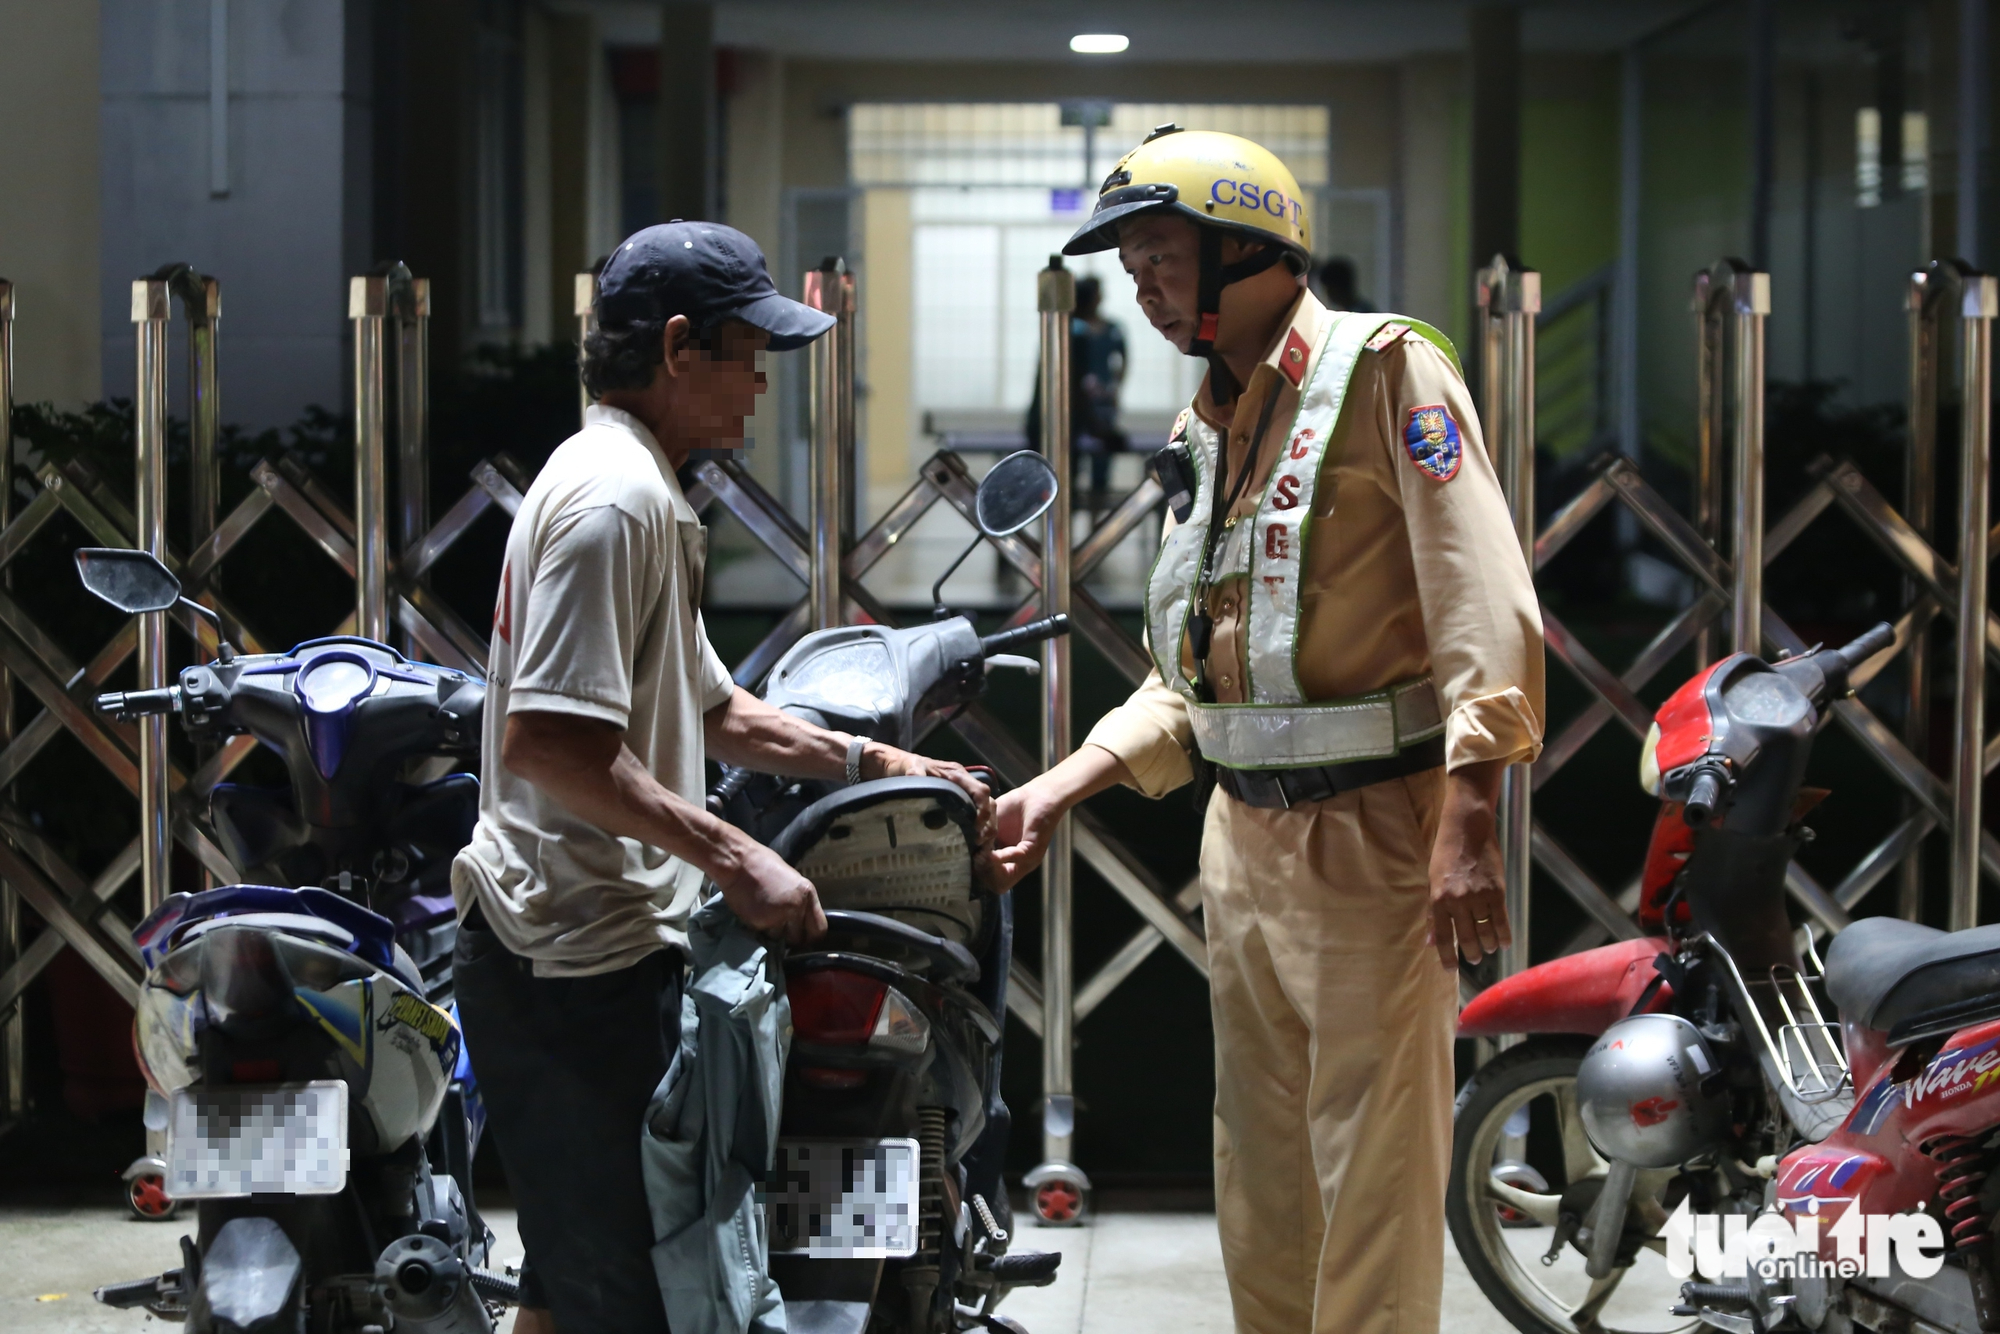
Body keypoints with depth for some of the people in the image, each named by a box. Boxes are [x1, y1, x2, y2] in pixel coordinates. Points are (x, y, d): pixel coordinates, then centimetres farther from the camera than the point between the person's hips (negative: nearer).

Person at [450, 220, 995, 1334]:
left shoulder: (645, 491, 19)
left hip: (577, 955, 11)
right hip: (583, 961, -11)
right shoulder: (615, 498, -16)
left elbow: (710, 709, 28)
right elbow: (547, 741, -25)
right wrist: (735, 858, -22)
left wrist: (875, 762, 19)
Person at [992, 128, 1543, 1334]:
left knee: (1370, 1172, -5)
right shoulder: (1213, 424, 17)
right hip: (1245, 839, 8)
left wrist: (1468, 823, -25)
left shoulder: (1385, 370, -8)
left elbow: (1483, 608, -17)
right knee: (1261, 1180, 14)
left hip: (1371, 832, -8)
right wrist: (1058, 791, 10)